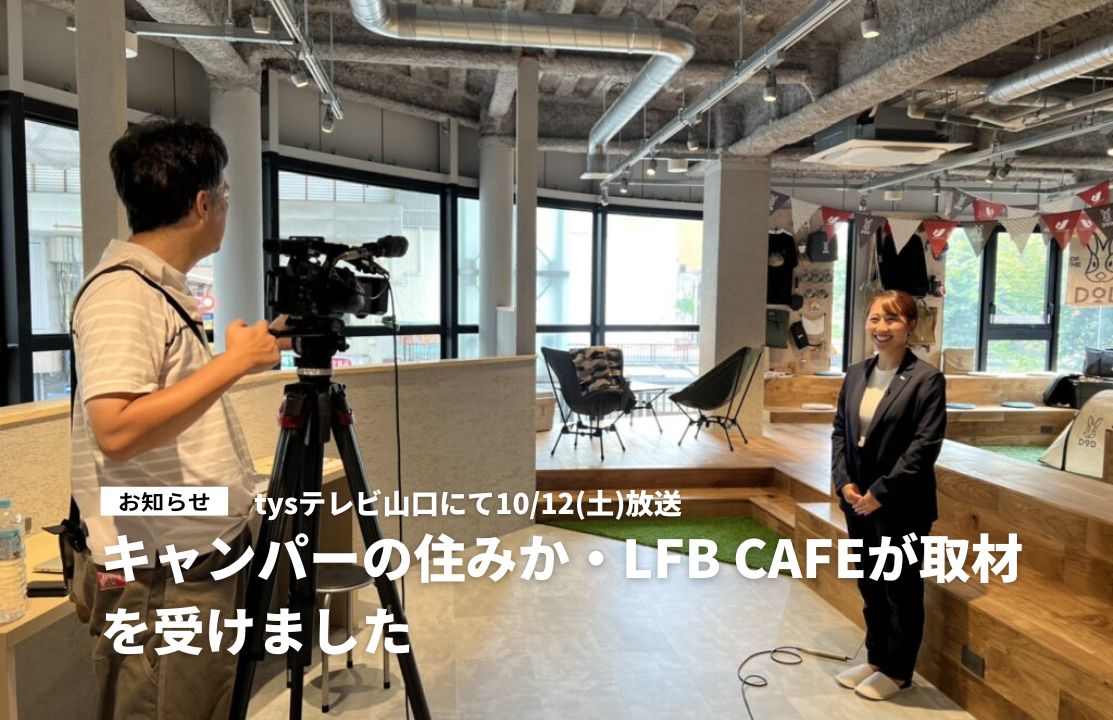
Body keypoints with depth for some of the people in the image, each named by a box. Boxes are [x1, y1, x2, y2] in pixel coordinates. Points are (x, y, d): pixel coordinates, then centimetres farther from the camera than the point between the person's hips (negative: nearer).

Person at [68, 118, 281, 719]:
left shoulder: (164, 289, 11)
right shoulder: (121, 291, -17)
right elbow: (117, 431, -29)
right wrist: (236, 361, -24)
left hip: (209, 565, 9)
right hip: (157, 584, -9)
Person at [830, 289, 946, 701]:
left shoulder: (927, 379, -12)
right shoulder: (855, 375, 7)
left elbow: (925, 445, -17)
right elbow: (839, 430, 7)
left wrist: (882, 491, -19)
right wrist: (844, 482, -6)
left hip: (902, 505, -6)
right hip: (858, 500, 6)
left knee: (902, 588, 10)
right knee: (869, 584, 18)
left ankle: (897, 671, 27)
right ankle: (875, 659, 35)